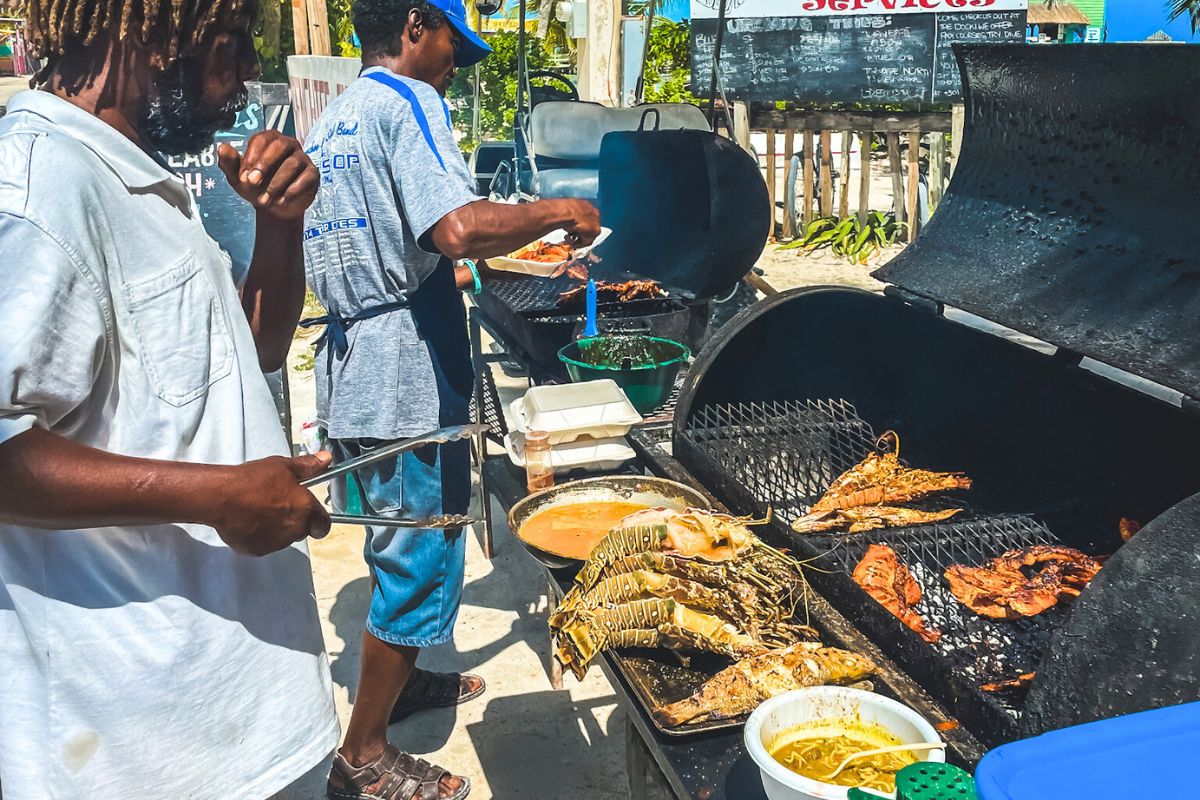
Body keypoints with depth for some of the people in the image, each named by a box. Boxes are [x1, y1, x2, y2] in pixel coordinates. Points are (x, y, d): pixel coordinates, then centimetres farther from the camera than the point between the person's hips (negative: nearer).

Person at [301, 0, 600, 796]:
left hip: (354, 378, 10)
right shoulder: (408, 103, -12)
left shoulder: (332, 121, 16)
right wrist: (559, 211, -15)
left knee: (404, 543, 25)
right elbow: (459, 226, -29)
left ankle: (397, 678, 43)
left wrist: (459, 268, 25)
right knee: (420, 559, 2)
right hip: (408, 380, -9)